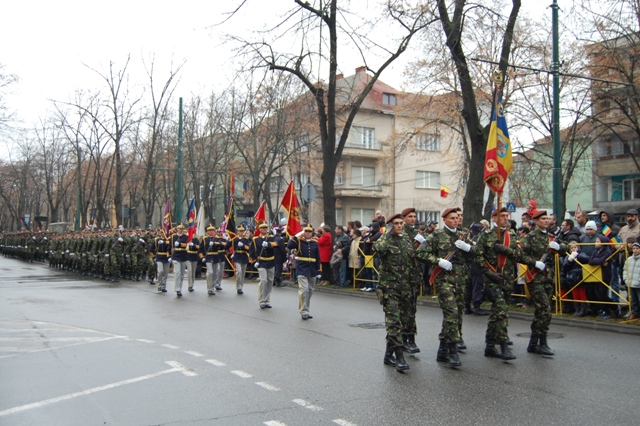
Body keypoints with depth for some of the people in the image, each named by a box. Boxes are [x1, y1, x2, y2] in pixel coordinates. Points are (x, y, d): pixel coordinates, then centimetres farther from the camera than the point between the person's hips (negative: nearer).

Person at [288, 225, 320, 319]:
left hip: (312, 270, 5)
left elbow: (317, 257, 10)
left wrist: (318, 269, 6)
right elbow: (289, 246, -19)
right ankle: (304, 311, -7)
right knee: (303, 289, -14)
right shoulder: (299, 241, -2)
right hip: (302, 269, -4)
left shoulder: (315, 242, 7)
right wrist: (296, 236, -21)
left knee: (310, 290, 11)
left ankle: (306, 310, 23)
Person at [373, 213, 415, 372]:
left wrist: (412, 284, 16)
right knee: (394, 321, -13)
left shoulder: (408, 241, 14)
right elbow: (378, 248, -30)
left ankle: (389, 354, 21)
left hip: (405, 288, 7)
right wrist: (388, 233, -17)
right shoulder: (386, 240, -5)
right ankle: (399, 357, -13)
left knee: (402, 321, 10)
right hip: (389, 287, -7)